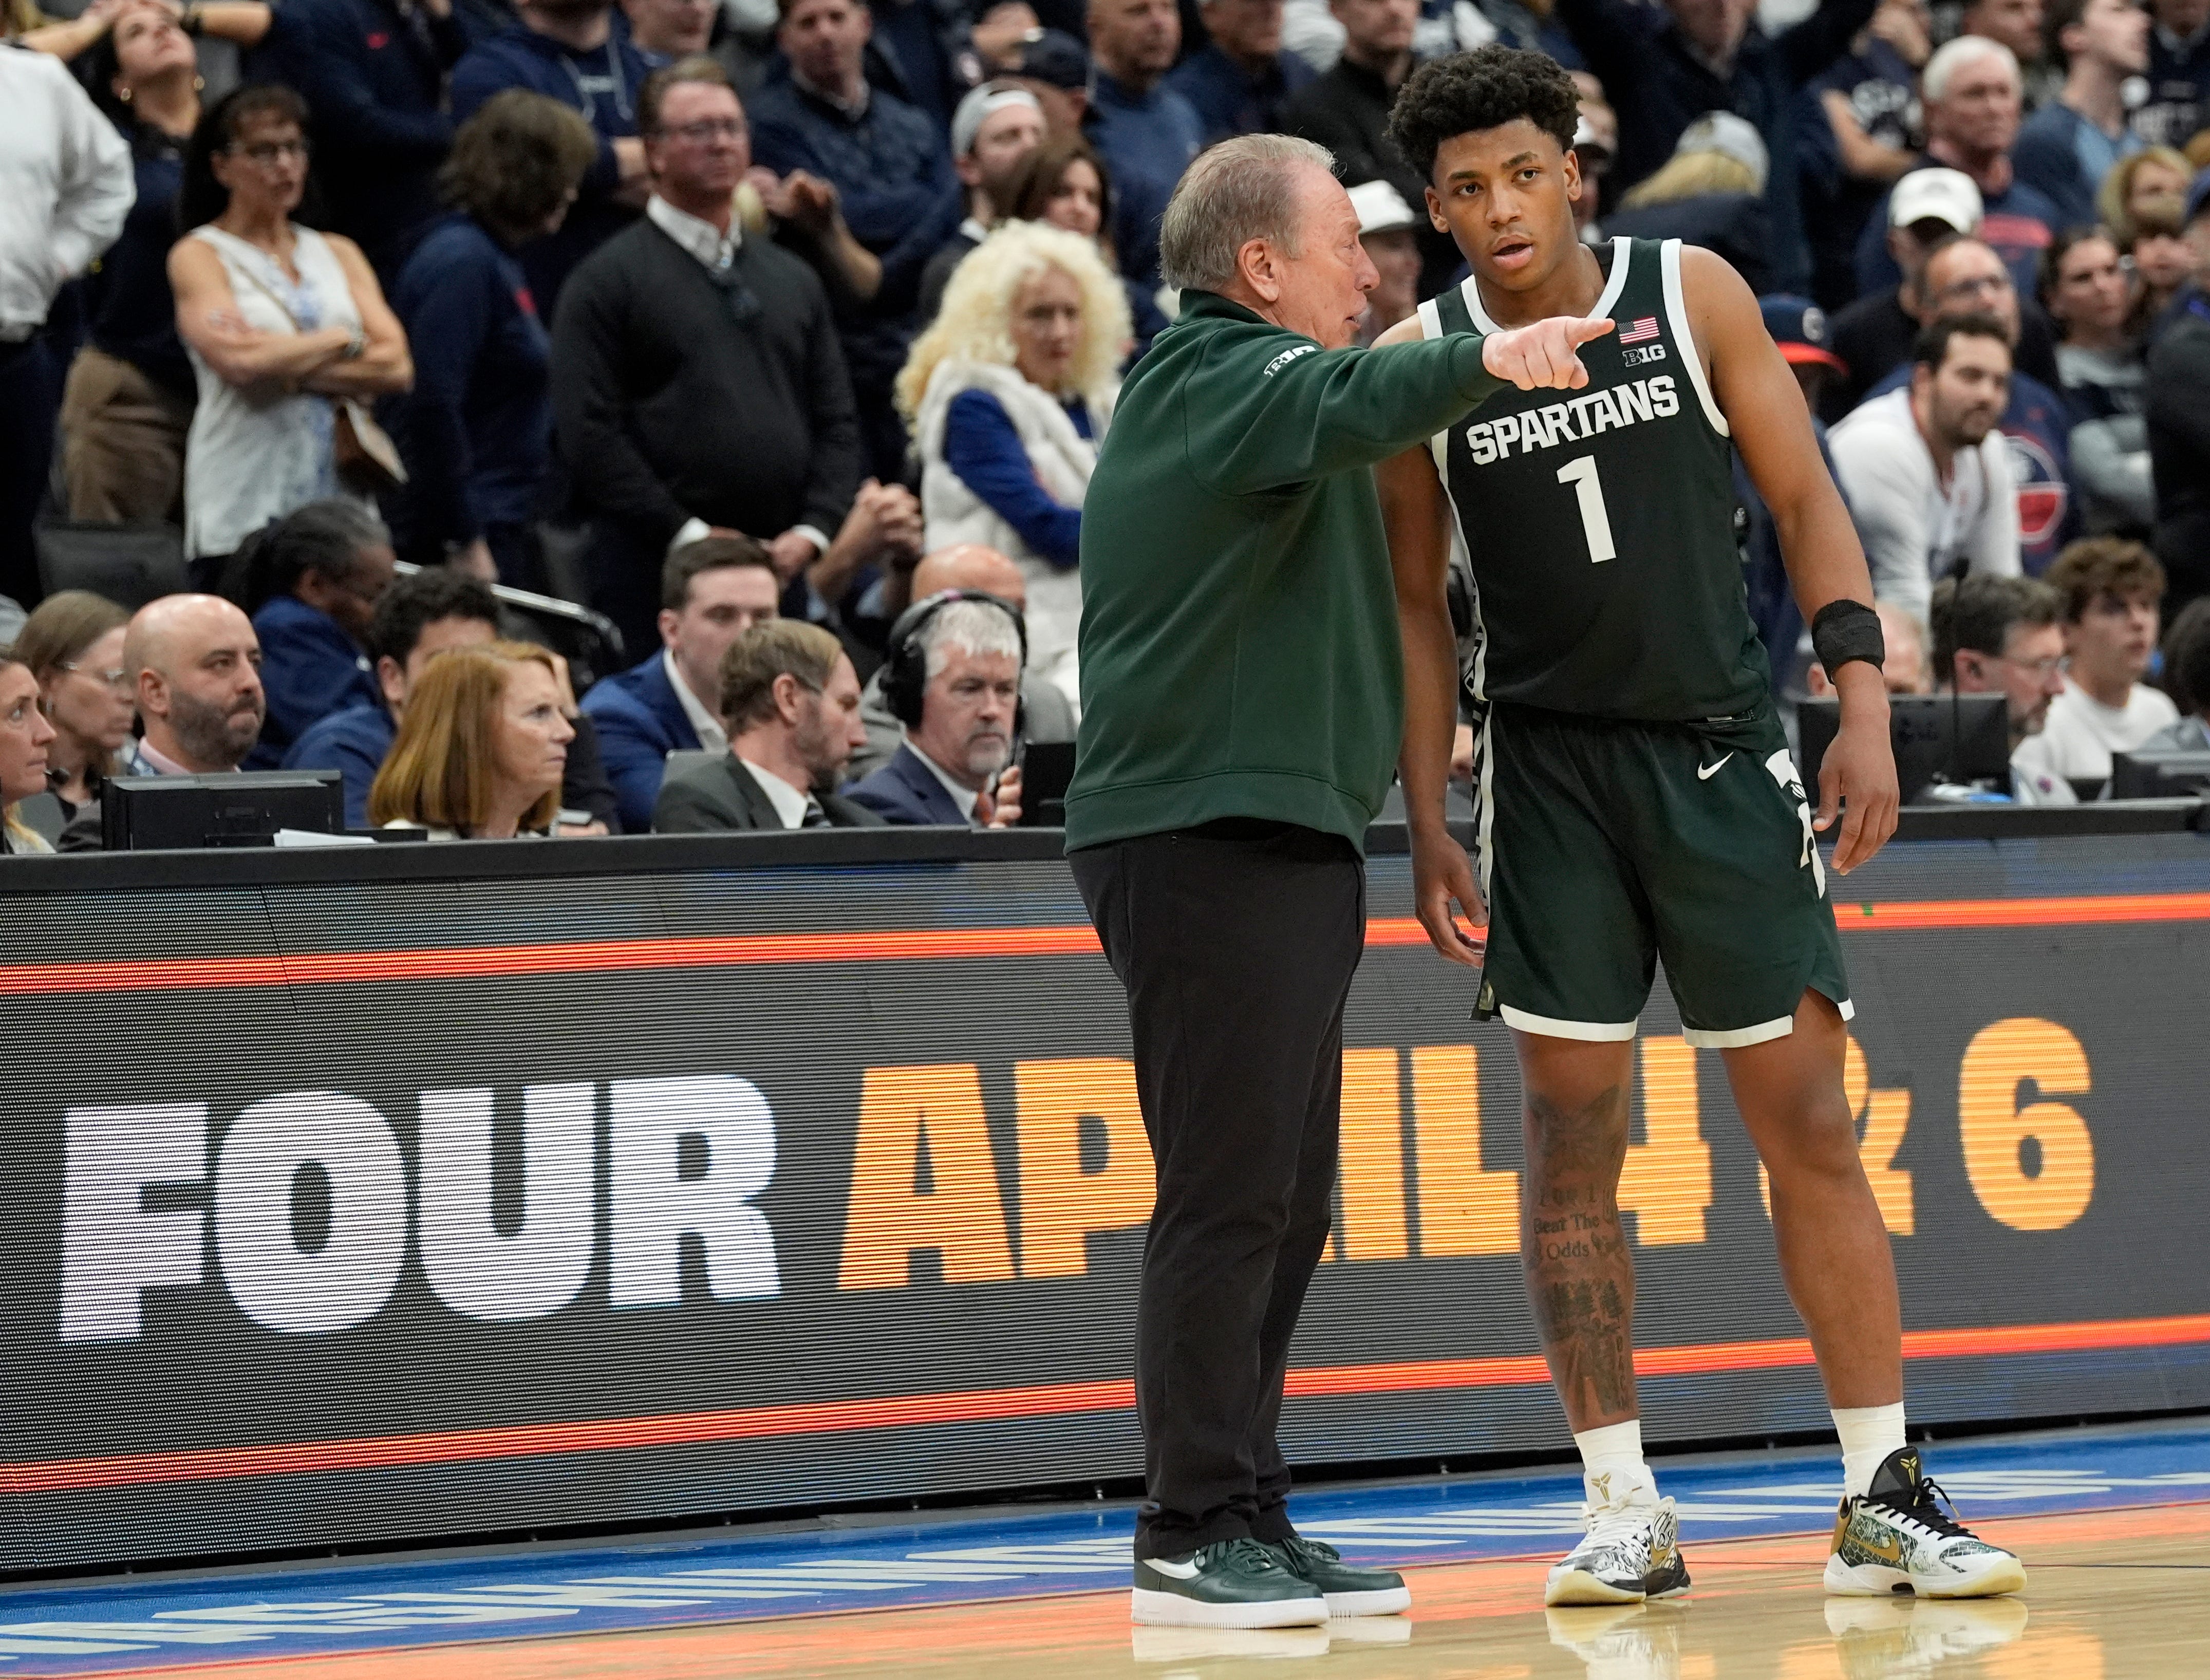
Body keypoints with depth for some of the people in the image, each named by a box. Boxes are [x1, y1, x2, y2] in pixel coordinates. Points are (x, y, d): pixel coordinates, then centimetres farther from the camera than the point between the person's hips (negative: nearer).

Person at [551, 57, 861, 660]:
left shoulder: (793, 279, 20)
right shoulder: (610, 280, 2)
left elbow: (837, 423, 18)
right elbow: (589, 432, -7)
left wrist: (812, 533, 1)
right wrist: (687, 537, -13)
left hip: (788, 569, 5)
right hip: (657, 574, -5)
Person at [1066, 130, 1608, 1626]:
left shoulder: (1207, 385, 24)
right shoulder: (1232, 378, -9)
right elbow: (1351, 405, -31)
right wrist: (1486, 363, -48)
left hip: (1279, 841, 11)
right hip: (1209, 836, -11)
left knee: (1283, 1204, 12)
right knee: (1230, 1195, -10)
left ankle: (1248, 1519, 16)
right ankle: (1192, 1534, -8)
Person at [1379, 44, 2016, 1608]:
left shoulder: (1694, 293, -1)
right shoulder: (1421, 361, 0)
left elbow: (1805, 498, 2)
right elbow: (1417, 606, 6)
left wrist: (1864, 700, -9)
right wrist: (1427, 826, 1)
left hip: (1726, 749, 0)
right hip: (1551, 764, 0)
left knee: (1809, 1122, -1)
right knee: (1572, 1131, -2)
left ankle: (1884, 1502, 3)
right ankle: (1626, 1513, 4)